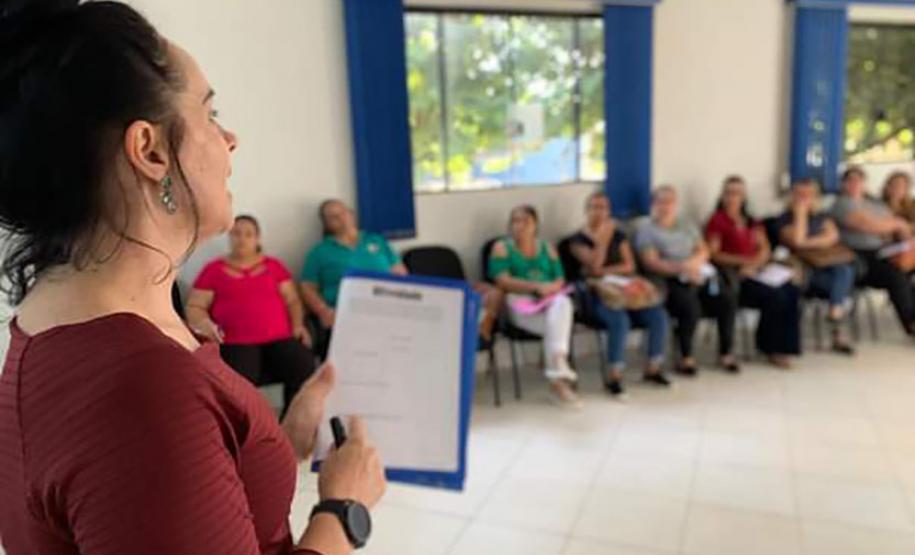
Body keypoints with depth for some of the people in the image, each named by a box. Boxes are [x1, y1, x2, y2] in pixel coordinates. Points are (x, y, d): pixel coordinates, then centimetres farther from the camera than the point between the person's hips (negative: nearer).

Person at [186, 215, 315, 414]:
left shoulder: (274, 265, 22)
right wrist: (204, 323, -9)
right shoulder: (213, 269, 16)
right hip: (236, 343, -2)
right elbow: (194, 307, 14)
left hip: (280, 339, 2)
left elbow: (292, 300, 20)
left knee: (305, 367, -29)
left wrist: (298, 325, 0)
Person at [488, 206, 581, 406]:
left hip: (550, 300, 3)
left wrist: (553, 287, -10)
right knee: (559, 324, -33)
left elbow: (560, 279, 15)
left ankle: (557, 377, -42)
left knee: (563, 302, -36)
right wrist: (536, 286, -16)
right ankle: (559, 378, -32)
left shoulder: (547, 248, 22)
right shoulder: (502, 247, 9)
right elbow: (503, 281, -6)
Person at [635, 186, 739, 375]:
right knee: (691, 307, -32)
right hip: (671, 281, -5)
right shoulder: (646, 229, 4)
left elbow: (703, 251, 12)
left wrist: (692, 263, -11)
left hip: (700, 275, 5)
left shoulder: (687, 226, 23)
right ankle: (686, 358, -12)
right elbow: (651, 263, -8)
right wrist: (682, 269, -21)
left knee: (728, 302, -19)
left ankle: (726, 353, -2)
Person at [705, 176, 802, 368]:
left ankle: (784, 347, -14)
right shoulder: (717, 220, 1)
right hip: (734, 276, -6)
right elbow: (714, 254, -7)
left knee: (792, 292, -20)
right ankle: (771, 349, -9)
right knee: (775, 296, -26)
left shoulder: (751, 221, 22)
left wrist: (756, 262, -6)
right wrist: (744, 260, -15)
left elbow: (765, 249, 16)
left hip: (756, 271, 6)